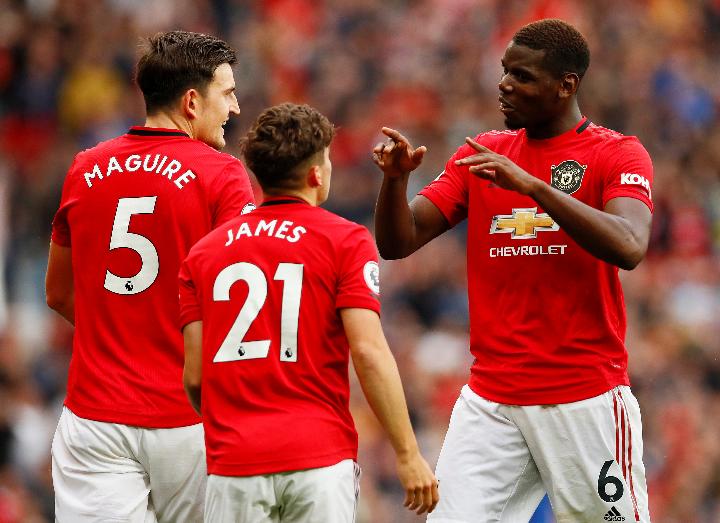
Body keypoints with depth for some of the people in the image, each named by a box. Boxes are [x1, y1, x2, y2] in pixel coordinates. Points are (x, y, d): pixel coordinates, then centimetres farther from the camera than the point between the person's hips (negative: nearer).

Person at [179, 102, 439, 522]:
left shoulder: (204, 252, 11)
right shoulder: (346, 241, 0)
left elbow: (194, 375, 7)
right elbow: (369, 351, -10)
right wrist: (408, 455, -8)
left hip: (233, 461, 3)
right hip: (320, 456, -3)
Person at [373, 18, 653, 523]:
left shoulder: (619, 155, -2)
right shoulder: (481, 154, 11)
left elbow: (628, 248, -21)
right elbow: (397, 243, 7)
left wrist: (532, 185, -27)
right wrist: (396, 177, -14)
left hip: (587, 400, -3)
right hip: (490, 400, 4)